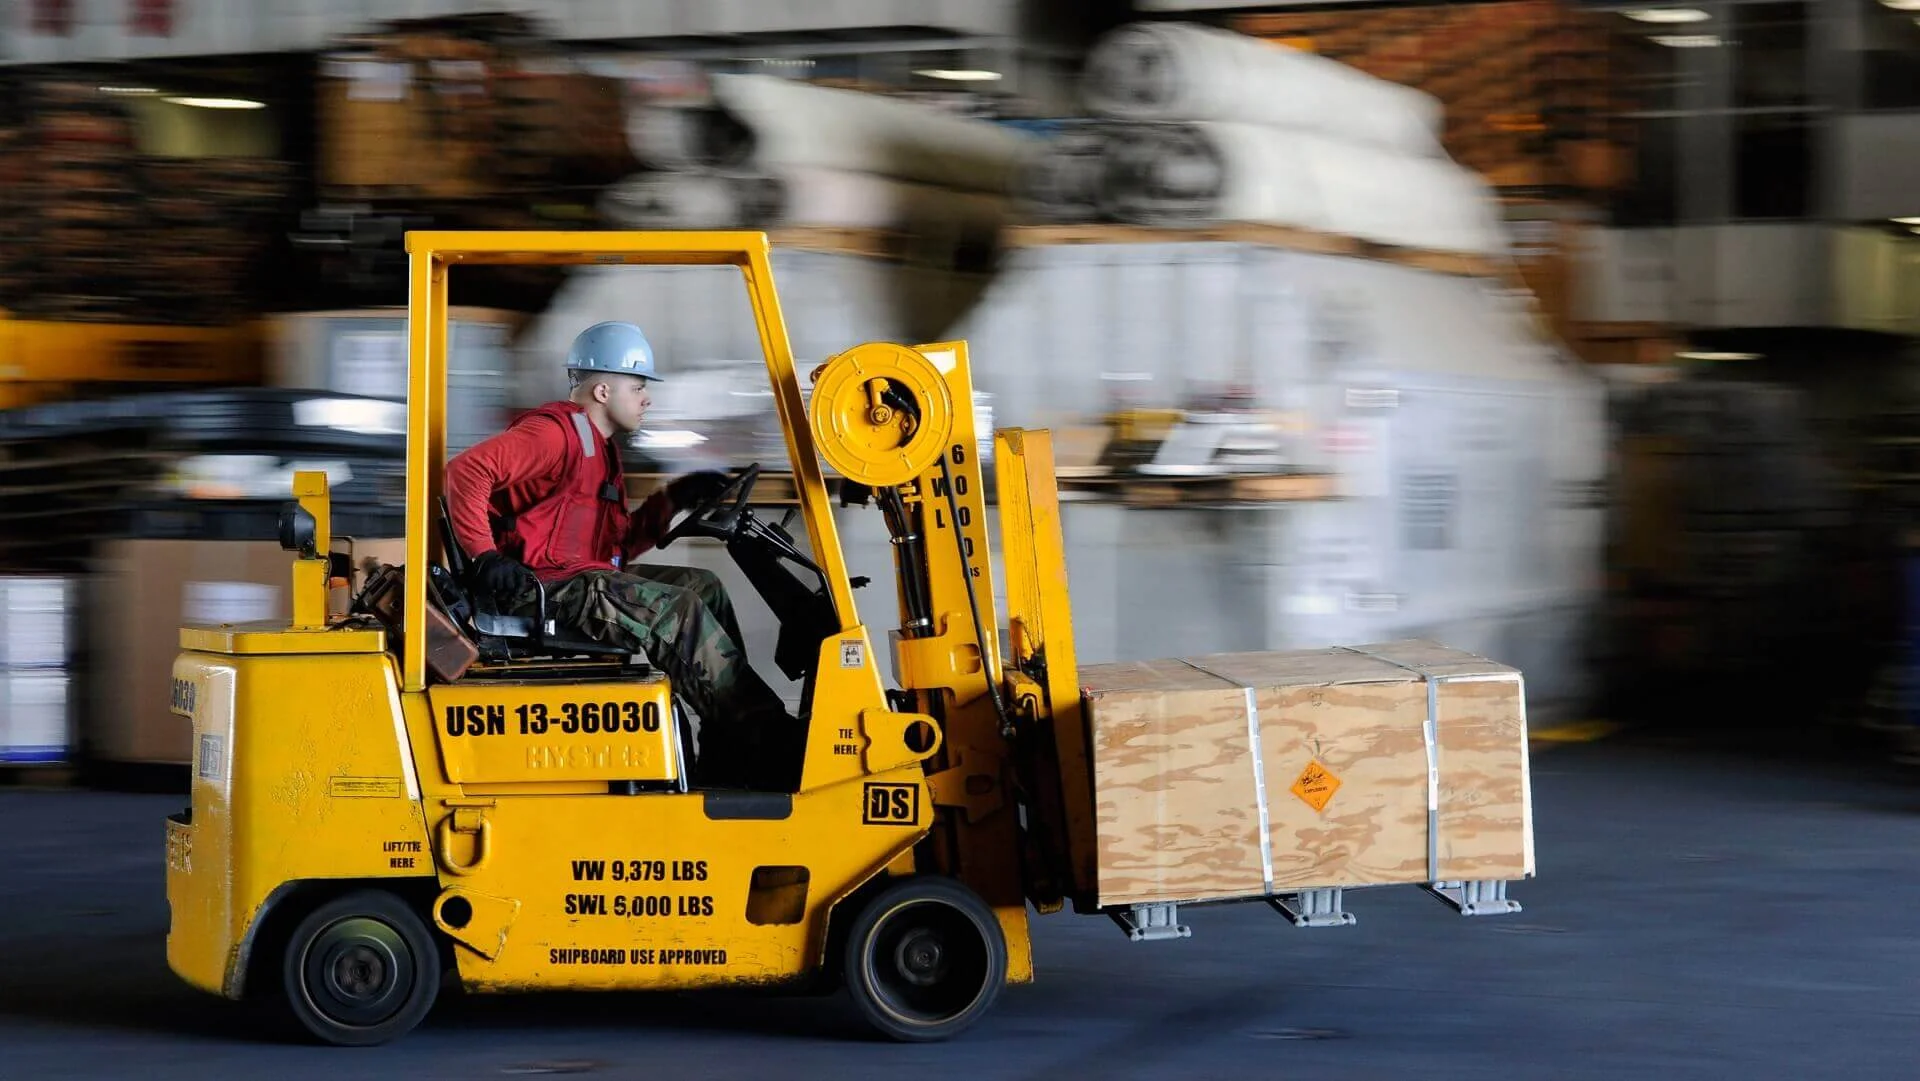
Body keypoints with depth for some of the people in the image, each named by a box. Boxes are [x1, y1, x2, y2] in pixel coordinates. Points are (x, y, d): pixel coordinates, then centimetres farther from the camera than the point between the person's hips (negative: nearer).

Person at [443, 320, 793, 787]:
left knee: (702, 586, 8)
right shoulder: (557, 432, -12)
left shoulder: (599, 446, 22)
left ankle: (729, 762, 3)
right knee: (678, 609, -19)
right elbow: (467, 470, -25)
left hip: (590, 574, 11)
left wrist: (672, 500, 8)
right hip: (543, 586, -11)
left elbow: (620, 544, 19)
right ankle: (764, 739, -14)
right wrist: (485, 557, -27)